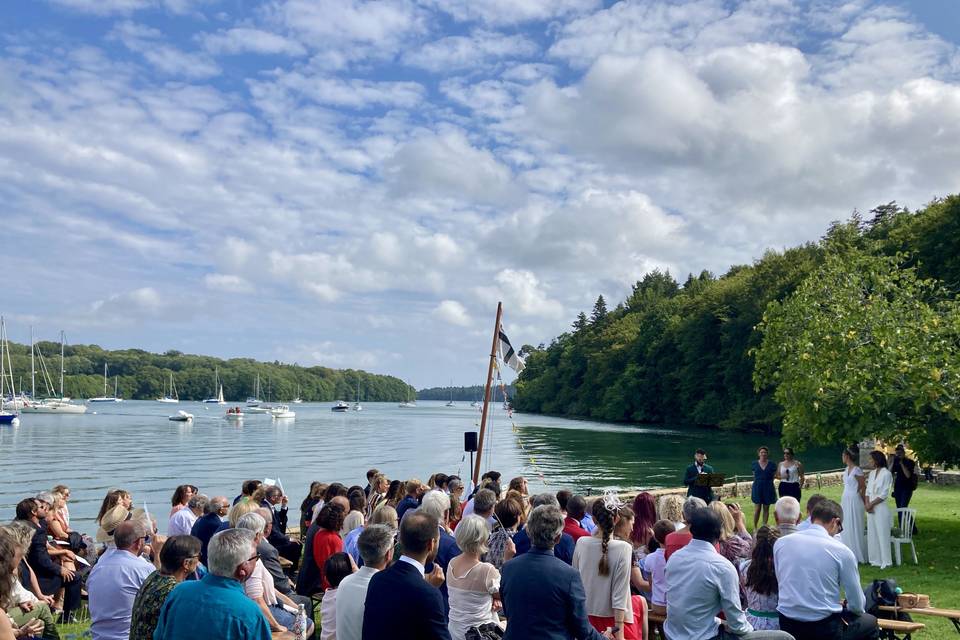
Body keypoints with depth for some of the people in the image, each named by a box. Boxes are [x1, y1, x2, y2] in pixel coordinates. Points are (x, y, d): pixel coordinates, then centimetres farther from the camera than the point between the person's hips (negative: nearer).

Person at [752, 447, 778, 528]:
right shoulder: (754, 464, 4)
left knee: (766, 509, 6)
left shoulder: (771, 465, 2)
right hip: (757, 487, 0)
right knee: (757, 509, -3)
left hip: (768, 488, 1)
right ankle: (755, 527, 7)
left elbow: (774, 476, 10)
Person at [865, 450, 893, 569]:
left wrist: (871, 504, -10)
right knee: (872, 534, 9)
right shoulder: (872, 473, 12)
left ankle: (885, 561, 7)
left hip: (881, 508, -7)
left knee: (882, 534, -1)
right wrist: (867, 504, -5)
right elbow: (868, 491, 10)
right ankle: (875, 559, 18)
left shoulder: (886, 474, -9)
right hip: (871, 508, 7)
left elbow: (883, 495, -13)